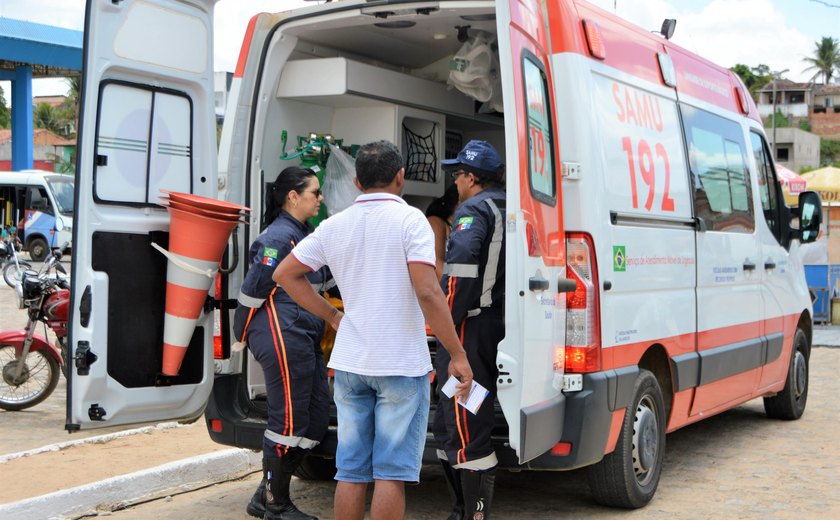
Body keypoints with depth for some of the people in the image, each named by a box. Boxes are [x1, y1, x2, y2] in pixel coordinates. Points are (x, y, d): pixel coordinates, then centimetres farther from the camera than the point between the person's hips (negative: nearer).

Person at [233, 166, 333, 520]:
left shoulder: (306, 235, 17)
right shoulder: (277, 236, -12)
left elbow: (325, 280, 27)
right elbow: (253, 290, -13)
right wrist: (242, 336, -5)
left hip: (306, 338, 10)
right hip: (282, 339, -10)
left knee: (316, 421, 10)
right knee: (289, 421, -4)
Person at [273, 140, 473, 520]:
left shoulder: (334, 225, 6)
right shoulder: (409, 220, -10)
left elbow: (284, 274, 13)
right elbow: (427, 293, -20)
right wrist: (457, 355, -14)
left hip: (349, 363, 5)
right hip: (401, 364, -5)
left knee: (351, 472, 12)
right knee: (392, 473, 1)